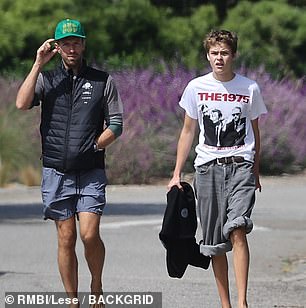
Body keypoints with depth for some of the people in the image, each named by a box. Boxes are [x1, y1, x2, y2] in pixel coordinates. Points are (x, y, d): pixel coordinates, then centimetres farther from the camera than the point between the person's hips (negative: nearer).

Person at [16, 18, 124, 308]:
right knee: (66, 238, 2)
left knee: (89, 234, -13)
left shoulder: (102, 80, 7)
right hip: (56, 172, 1)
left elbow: (116, 125, 5)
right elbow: (22, 103, -11)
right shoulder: (46, 79, 8)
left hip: (91, 172, -1)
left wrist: (93, 146, -7)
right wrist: (38, 64, -11)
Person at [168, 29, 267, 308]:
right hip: (208, 167, 2)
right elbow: (188, 131, 12)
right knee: (215, 242, 3)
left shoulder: (249, 88, 4)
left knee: (237, 229, -21)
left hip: (240, 164, -2)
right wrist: (177, 173, 9)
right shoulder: (196, 87, 6)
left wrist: (255, 172, 14)